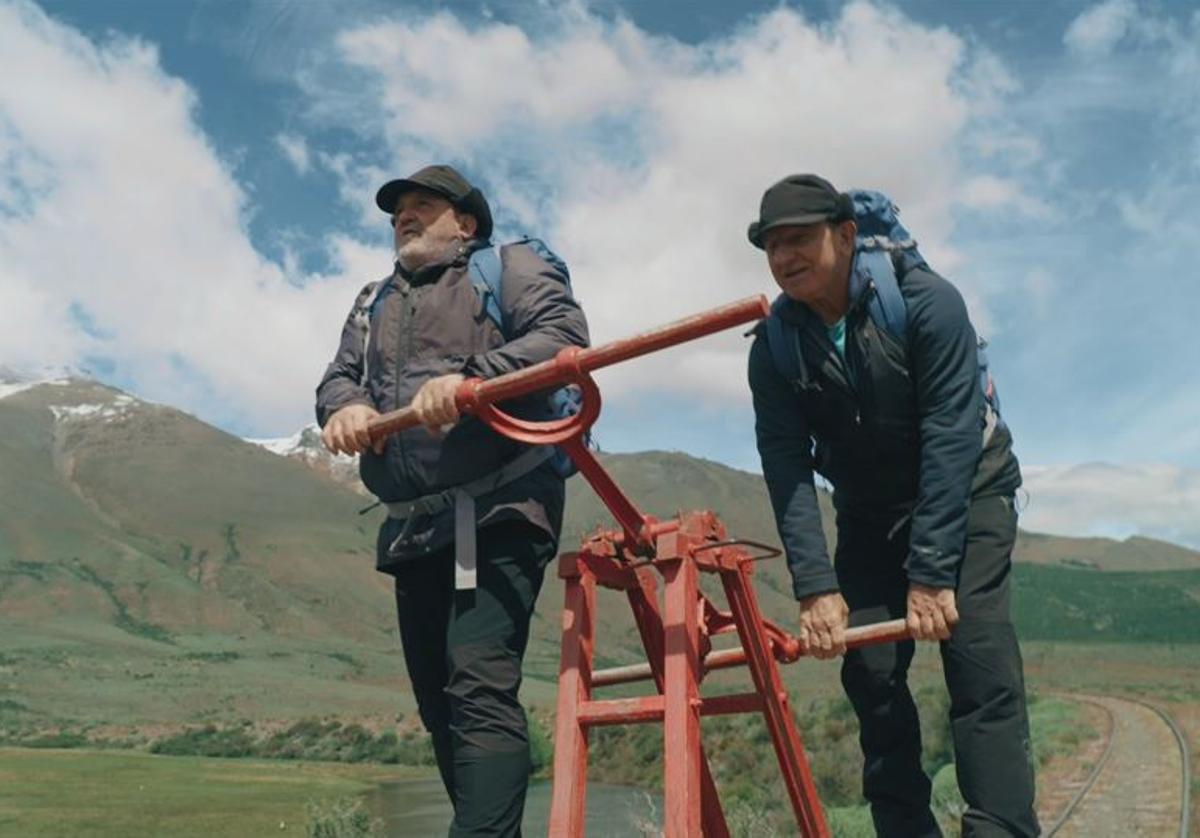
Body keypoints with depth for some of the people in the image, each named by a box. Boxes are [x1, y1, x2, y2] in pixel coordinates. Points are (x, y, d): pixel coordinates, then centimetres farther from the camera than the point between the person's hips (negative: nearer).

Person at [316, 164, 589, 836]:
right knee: (438, 702, 10)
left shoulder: (509, 267, 7)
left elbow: (566, 332, -10)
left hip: (499, 510, -7)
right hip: (413, 526, 8)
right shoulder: (375, 303, 26)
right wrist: (346, 406, -10)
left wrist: (471, 377, -24)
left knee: (480, 686, -20)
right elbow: (337, 377, 15)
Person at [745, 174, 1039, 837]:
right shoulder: (774, 346, -11)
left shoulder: (925, 302, -21)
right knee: (869, 670, -5)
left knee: (979, 662, -18)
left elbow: (951, 439, -26)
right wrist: (815, 586, -25)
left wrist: (931, 572, -30)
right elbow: (787, 466, -15)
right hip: (869, 510, 4)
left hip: (966, 491, -3)